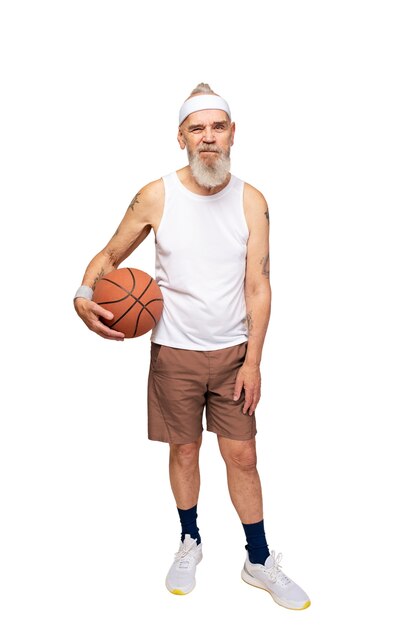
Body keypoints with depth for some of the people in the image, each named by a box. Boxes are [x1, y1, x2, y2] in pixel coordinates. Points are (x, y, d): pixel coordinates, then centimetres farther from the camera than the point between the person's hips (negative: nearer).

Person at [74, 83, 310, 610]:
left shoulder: (251, 202, -4)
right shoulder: (155, 197, -7)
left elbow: (258, 286, -4)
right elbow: (109, 256, 3)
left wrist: (252, 361, -8)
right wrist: (84, 294, -18)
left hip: (232, 353, 1)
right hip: (174, 353, 0)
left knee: (242, 455, 7)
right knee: (184, 449, 13)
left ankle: (259, 561, 26)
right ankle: (190, 543, 37)